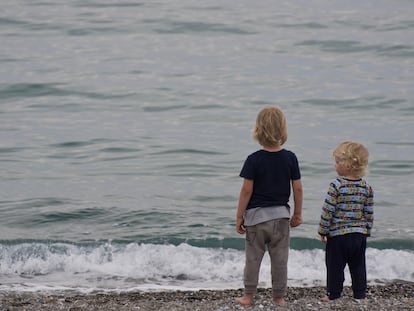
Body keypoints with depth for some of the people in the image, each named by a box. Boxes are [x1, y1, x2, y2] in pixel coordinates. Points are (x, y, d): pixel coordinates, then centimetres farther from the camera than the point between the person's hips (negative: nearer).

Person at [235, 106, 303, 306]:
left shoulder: (254, 160, -12)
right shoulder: (290, 158, -5)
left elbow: (247, 190, -11)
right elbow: (298, 188, -1)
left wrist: (239, 216, -2)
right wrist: (298, 214, 12)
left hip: (256, 215, -2)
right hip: (280, 215, 2)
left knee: (253, 257, 9)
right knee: (280, 258, 9)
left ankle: (248, 296, 15)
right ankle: (279, 297, 14)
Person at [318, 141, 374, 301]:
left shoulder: (336, 185, -15)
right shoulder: (366, 187, 0)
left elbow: (327, 210, -13)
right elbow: (369, 213, 5)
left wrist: (323, 231, -3)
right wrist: (367, 231, 17)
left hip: (338, 234, -4)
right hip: (360, 234, 5)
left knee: (335, 266, 7)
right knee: (358, 266, 14)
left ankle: (334, 294, 14)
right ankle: (360, 294, 19)